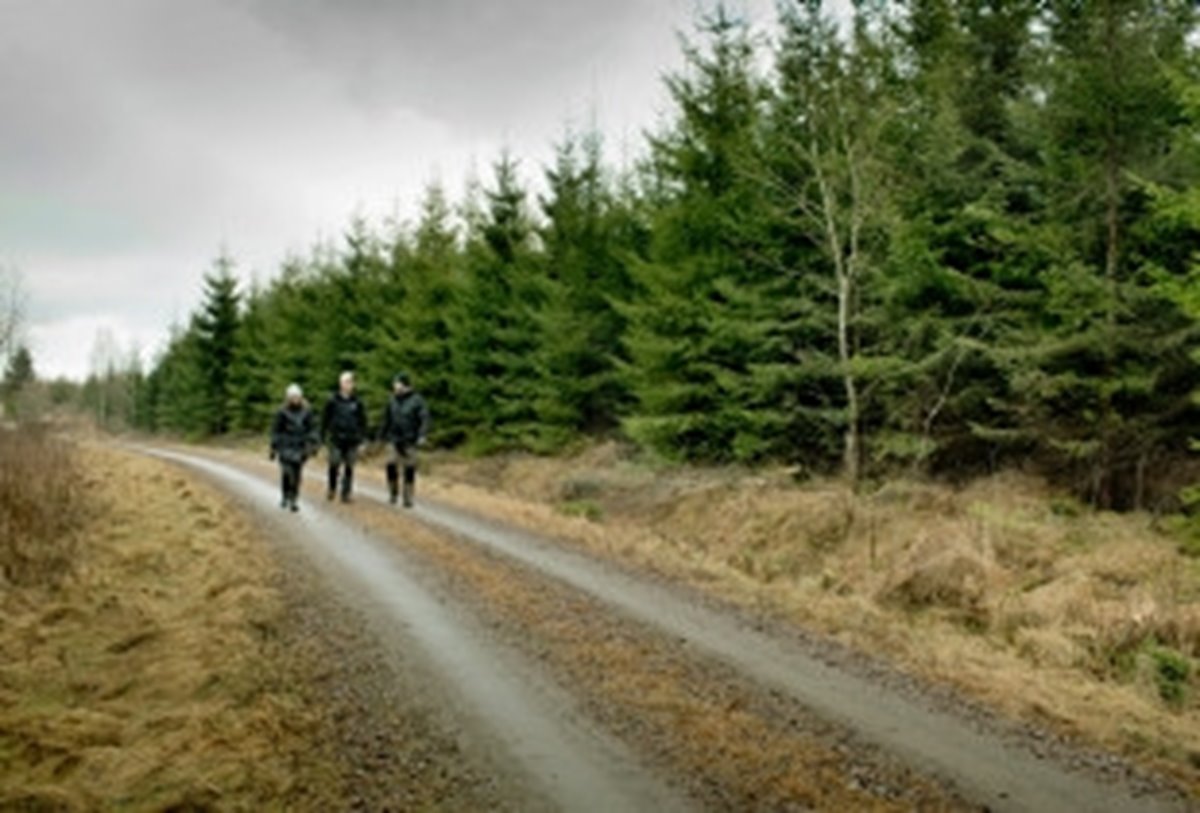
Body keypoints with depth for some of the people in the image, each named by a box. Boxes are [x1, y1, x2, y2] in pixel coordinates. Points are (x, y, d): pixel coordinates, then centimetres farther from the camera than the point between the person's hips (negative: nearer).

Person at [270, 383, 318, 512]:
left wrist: (313, 444, -10)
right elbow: (275, 431, -1)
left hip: (300, 448, 2)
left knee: (296, 475, 2)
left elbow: (312, 429, 1)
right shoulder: (282, 412, -5)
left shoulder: (307, 412, 0)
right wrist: (273, 448, -1)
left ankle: (293, 501, 10)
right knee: (286, 472, -9)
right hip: (286, 447, -2)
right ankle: (285, 497, 12)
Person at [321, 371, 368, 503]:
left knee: (349, 467, 3)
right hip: (336, 439, -2)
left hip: (352, 440, 2)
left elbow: (362, 421, 10)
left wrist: (362, 438, 5)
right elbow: (325, 419, 4)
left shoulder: (357, 402, 5)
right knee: (334, 465, -5)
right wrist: (323, 437, 2)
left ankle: (346, 493, 10)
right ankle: (332, 488, 18)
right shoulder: (333, 401, 0)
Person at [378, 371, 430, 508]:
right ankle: (393, 492, 11)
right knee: (391, 465, -10)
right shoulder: (392, 400, 7)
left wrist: (422, 435, -24)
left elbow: (425, 418, -12)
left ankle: (408, 498, 12)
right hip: (394, 440, 3)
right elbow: (386, 419, 16)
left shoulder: (416, 400, -7)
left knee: (409, 470, 2)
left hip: (410, 441, -3)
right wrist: (382, 436, 18)